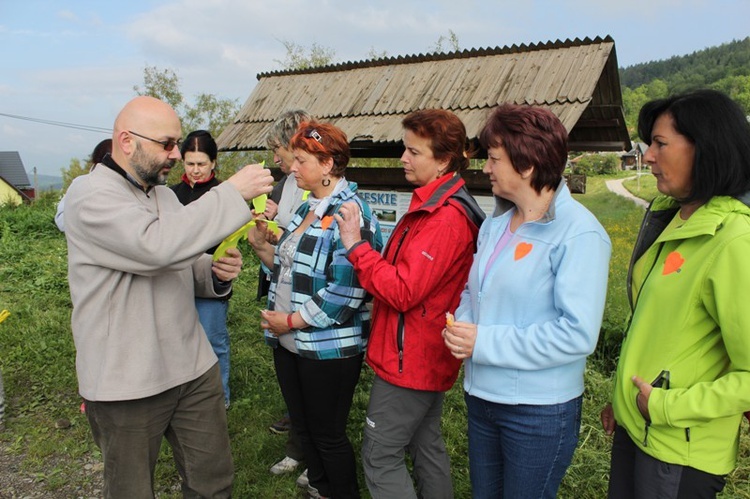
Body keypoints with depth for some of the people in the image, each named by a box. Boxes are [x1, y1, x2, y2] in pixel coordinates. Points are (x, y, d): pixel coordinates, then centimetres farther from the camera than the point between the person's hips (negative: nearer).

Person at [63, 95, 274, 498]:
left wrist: (216, 272, -6)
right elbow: (157, 245, -33)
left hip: (193, 367, 7)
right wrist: (233, 192, -28)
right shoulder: (90, 195, -15)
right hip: (126, 385, -6)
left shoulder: (163, 193, 11)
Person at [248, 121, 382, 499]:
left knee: (328, 434, 8)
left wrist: (292, 321, -18)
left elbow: (346, 290, -26)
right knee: (303, 426, 22)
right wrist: (261, 245, 0)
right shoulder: (306, 209, 10)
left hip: (328, 347, -9)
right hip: (289, 342, 9)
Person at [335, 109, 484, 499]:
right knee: (427, 445, 22)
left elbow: (402, 292, -26)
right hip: (428, 356, 10)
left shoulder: (445, 218, -23)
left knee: (380, 456, 2)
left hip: (409, 360, -10)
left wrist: (356, 245, -20)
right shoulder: (433, 204, 10)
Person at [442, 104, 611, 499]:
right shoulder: (495, 224, 4)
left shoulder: (579, 233, -19)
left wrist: (485, 342, -23)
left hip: (540, 411, -7)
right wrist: (461, 325, -6)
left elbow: (578, 333, -25)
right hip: (481, 396, 7)